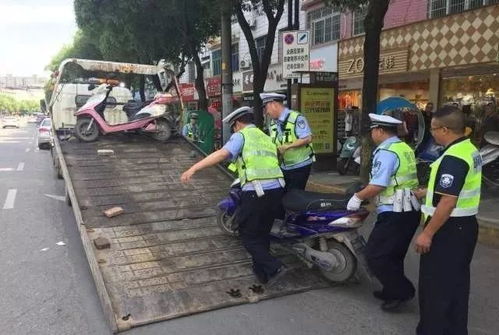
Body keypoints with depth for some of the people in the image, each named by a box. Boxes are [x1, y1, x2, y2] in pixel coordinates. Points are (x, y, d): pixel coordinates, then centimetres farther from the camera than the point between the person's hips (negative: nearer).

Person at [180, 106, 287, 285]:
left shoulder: (241, 136, 1)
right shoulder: (266, 138, 24)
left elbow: (222, 153, -16)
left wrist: (193, 168, -19)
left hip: (256, 193, -7)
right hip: (277, 189, 7)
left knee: (248, 235, 7)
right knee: (262, 233, 21)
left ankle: (274, 268, -2)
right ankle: (262, 273, 29)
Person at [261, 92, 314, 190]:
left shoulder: (296, 118, -16)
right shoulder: (273, 123, 10)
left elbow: (307, 138, -23)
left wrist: (287, 146, -24)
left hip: (300, 166, -8)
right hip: (284, 167, 8)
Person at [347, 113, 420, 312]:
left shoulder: (386, 152, -17)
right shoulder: (405, 148, 13)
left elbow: (378, 186, -22)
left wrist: (358, 197, -7)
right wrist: (365, 196, 18)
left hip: (394, 214, -10)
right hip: (410, 210, 10)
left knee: (375, 255, -2)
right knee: (393, 255, 19)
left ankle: (402, 291, 5)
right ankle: (394, 291, 29)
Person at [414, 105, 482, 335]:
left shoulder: (453, 158, -24)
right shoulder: (470, 150, 8)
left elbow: (448, 202, -28)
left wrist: (427, 234, -23)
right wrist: (423, 192, 27)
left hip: (449, 229, -10)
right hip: (466, 225, 10)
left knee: (435, 285, 2)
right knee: (457, 281, 20)